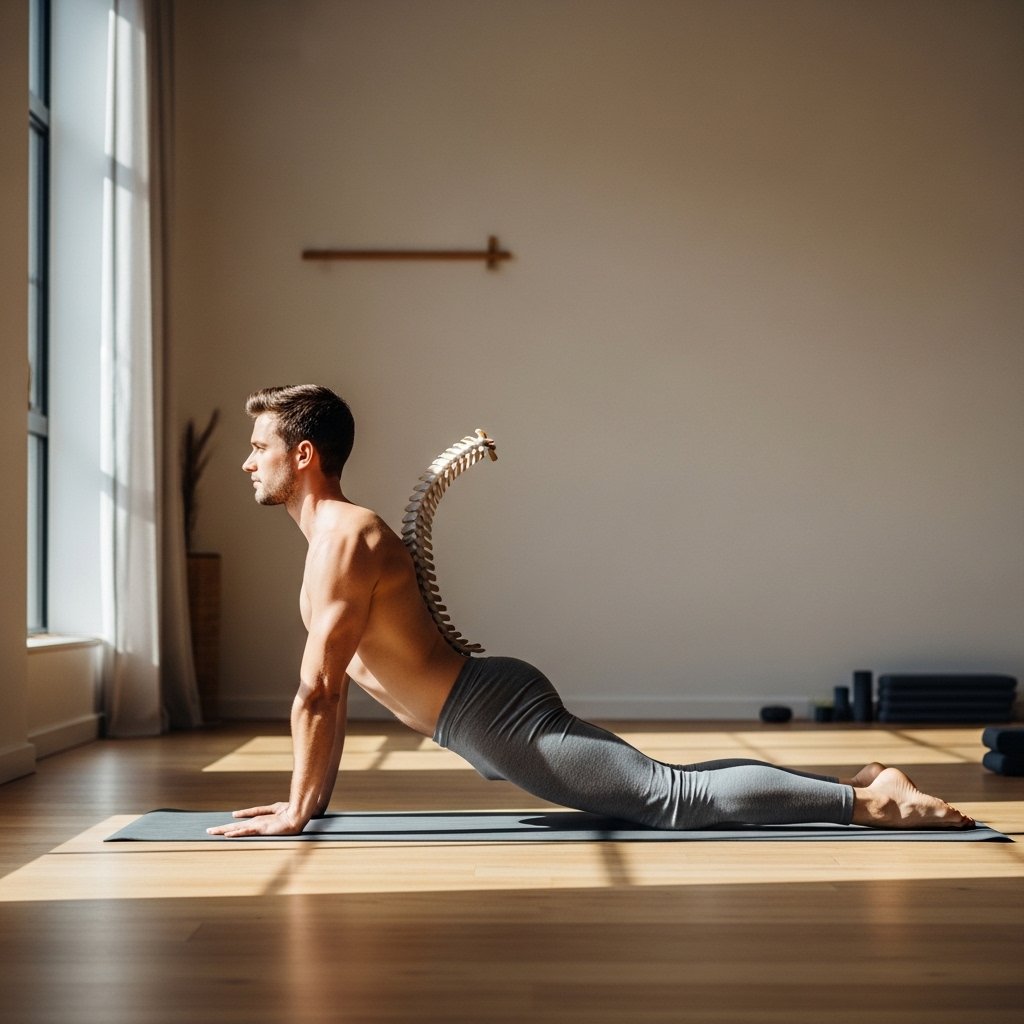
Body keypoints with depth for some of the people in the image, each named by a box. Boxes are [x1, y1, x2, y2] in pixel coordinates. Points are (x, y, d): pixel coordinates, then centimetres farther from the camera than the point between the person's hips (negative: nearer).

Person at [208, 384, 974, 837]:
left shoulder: (342, 539, -15)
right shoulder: (339, 533, 17)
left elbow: (318, 693, -18)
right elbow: (336, 687, 24)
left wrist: (298, 811, -11)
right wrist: (316, 793, 23)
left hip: (494, 716, -9)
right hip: (494, 704, 9)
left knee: (676, 798, -13)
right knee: (665, 787, 12)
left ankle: (868, 800, -15)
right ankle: (854, 785, 14)